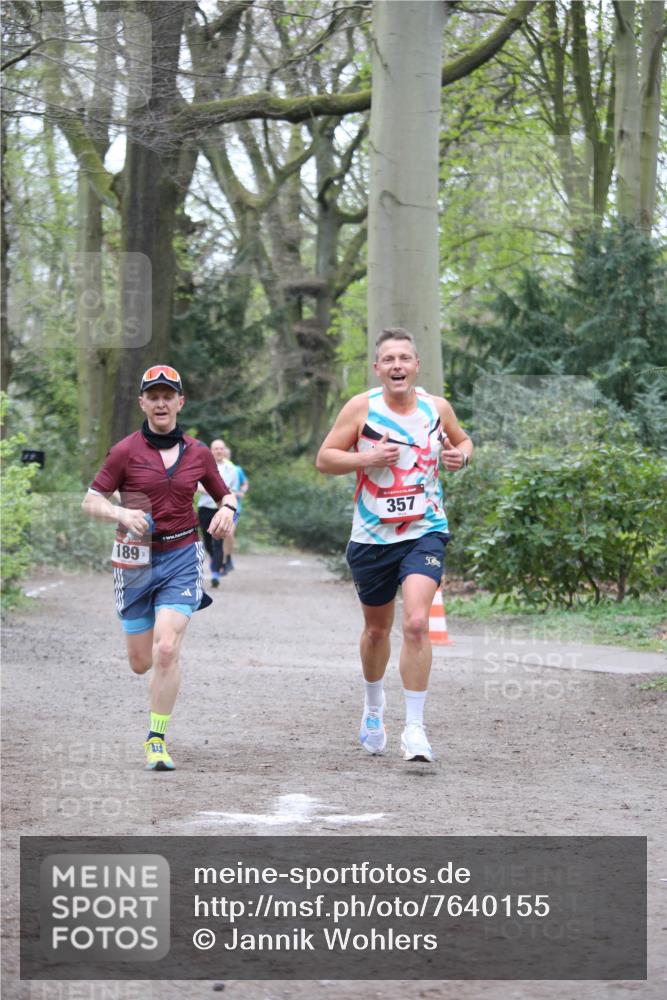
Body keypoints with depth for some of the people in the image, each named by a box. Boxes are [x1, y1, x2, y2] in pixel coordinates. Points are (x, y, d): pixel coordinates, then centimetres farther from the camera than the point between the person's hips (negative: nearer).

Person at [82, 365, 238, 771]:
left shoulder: (197, 452, 4)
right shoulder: (126, 451, -3)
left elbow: (225, 494, 17)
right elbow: (91, 500, -1)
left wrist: (227, 510, -7)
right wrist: (122, 514, -22)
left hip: (182, 557, 0)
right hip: (137, 559, 0)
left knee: (166, 651, -17)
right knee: (141, 662, 7)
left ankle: (157, 740, -5)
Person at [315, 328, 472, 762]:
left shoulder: (437, 408, 0)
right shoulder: (361, 407, -5)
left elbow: (462, 440, 20)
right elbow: (324, 458, -3)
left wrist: (462, 455, -4)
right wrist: (367, 458, -19)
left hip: (424, 533, -1)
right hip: (372, 535, 1)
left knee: (416, 623, -20)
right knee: (377, 628, 16)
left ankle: (415, 727, -15)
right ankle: (374, 704, 45)